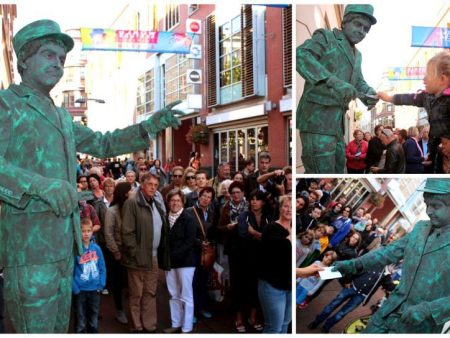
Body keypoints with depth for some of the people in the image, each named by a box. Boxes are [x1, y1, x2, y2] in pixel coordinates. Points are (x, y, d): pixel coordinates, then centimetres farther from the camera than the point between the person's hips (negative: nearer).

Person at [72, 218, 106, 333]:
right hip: (81, 291, -4)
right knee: (81, 322, 7)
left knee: (94, 321, 17)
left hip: (95, 290, 4)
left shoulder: (97, 248, -1)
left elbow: (102, 268, 6)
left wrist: (101, 285, -2)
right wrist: (75, 289, -14)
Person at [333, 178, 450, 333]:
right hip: (394, 307, 6)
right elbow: (390, 251, 8)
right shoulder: (420, 228, 5)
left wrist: (427, 310, -28)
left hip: (423, 321, -6)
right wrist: (355, 264, -4)